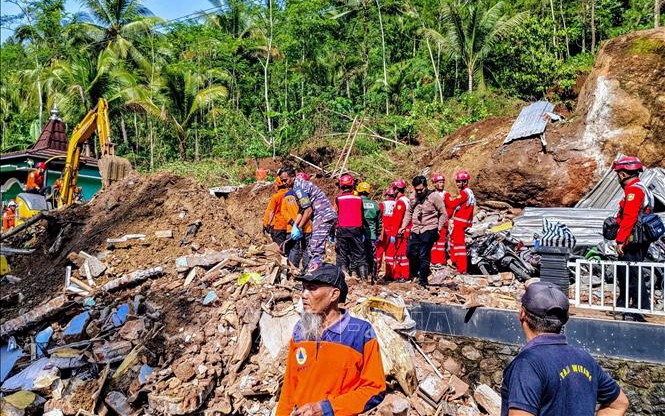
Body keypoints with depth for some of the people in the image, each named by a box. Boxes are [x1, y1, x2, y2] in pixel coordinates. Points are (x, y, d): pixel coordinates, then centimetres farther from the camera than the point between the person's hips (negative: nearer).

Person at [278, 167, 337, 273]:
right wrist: (294, 226, 10)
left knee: (316, 250, -13)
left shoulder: (298, 187, -13)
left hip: (323, 216, -11)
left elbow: (308, 210, -18)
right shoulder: (301, 183, 18)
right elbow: (302, 210, 19)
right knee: (311, 248, 15)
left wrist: (299, 228, -11)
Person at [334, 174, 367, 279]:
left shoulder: (338, 199, -2)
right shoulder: (359, 199, 5)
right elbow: (362, 216, 11)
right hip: (356, 229, 2)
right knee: (359, 253, 8)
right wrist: (362, 232, 20)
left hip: (342, 229, -1)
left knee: (342, 254, 6)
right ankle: (364, 276, 4)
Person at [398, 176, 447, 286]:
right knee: (410, 252, 8)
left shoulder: (434, 197, -7)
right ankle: (414, 274, 31)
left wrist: (438, 229, -7)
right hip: (416, 230, 6)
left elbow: (443, 214, -3)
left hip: (429, 230, -6)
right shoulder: (414, 198, 11)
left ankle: (423, 280, 4)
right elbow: (409, 213, 20)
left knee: (423, 255, -7)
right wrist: (403, 226, 10)